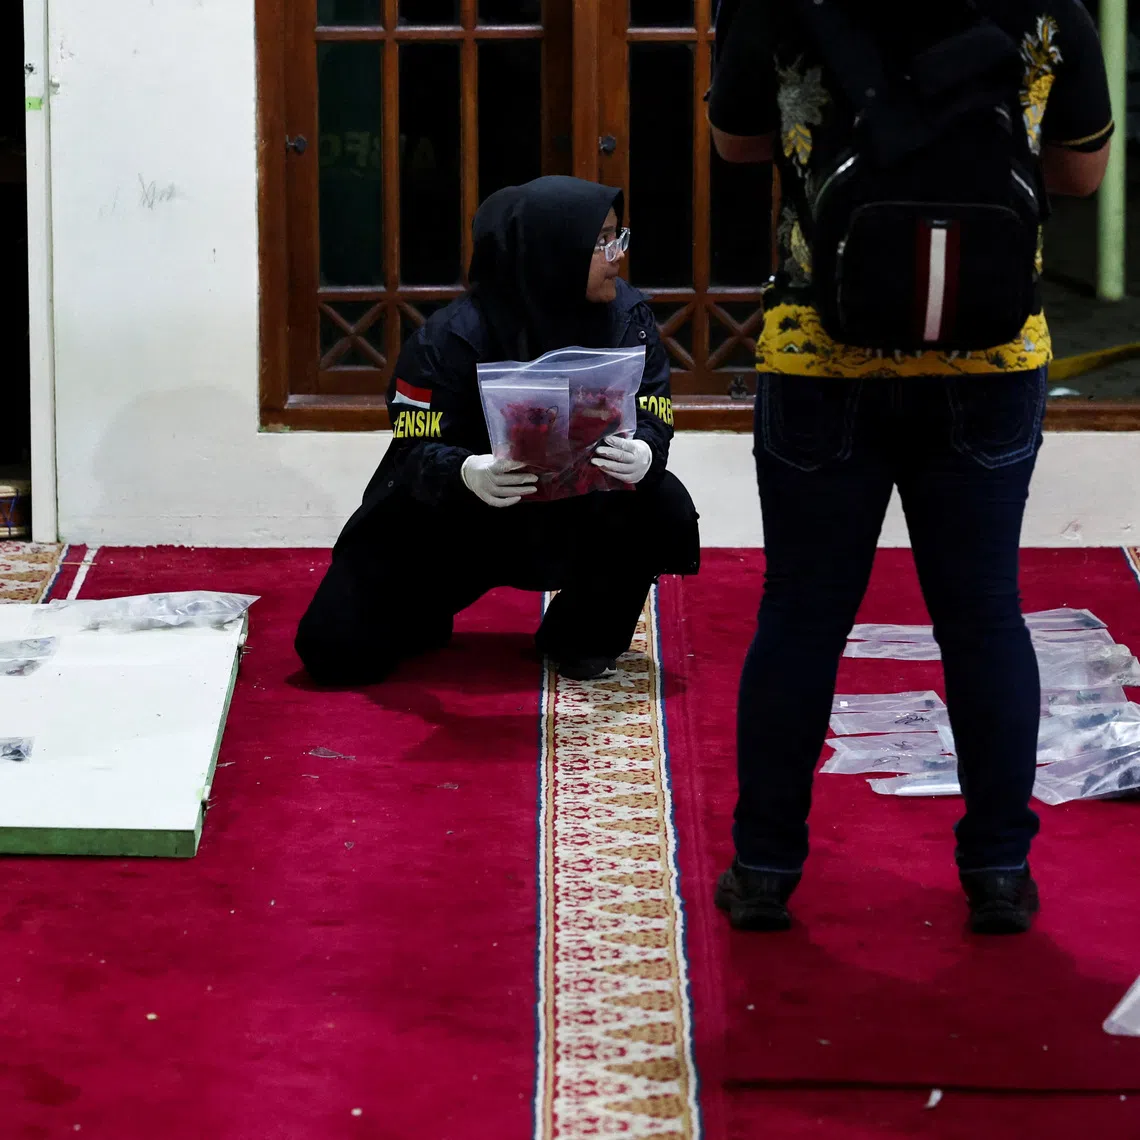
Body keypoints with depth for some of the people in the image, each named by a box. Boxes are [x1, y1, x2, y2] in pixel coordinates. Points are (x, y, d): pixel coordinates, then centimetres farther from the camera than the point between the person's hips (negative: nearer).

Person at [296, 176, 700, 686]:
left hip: (573, 516, 3)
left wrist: (643, 456, -40)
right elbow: (416, 452, -23)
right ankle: (423, 614, 22)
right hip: (453, 522, -2)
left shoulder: (626, 316, -10)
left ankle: (582, 638, -1)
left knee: (662, 506, -28)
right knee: (336, 650, -16)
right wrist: (466, 473, -47)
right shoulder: (453, 337, -21)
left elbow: (651, 420, -15)